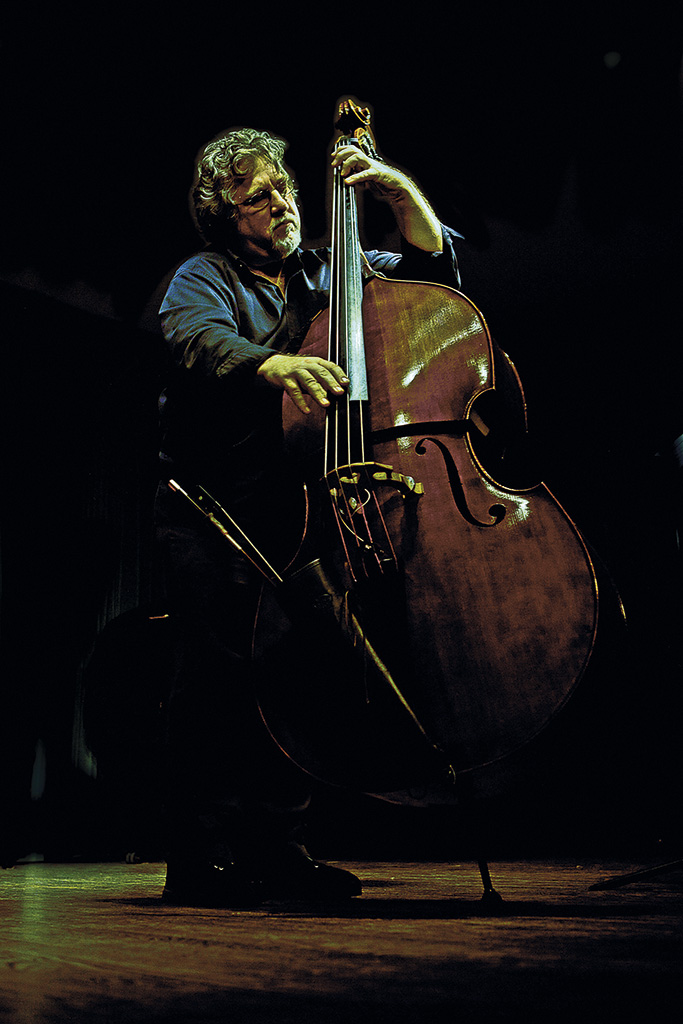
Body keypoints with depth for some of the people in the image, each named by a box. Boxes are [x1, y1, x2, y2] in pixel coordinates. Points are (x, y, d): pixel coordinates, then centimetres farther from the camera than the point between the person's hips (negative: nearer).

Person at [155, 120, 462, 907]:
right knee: (222, 658, -19)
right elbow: (199, 339, -18)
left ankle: (275, 844, 2)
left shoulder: (330, 272, 20)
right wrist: (272, 364, -39)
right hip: (212, 507, -3)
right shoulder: (203, 277, 6)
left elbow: (433, 273, 17)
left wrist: (402, 193, 2)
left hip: (299, 502, 4)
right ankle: (201, 856, -10)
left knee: (304, 657, -11)